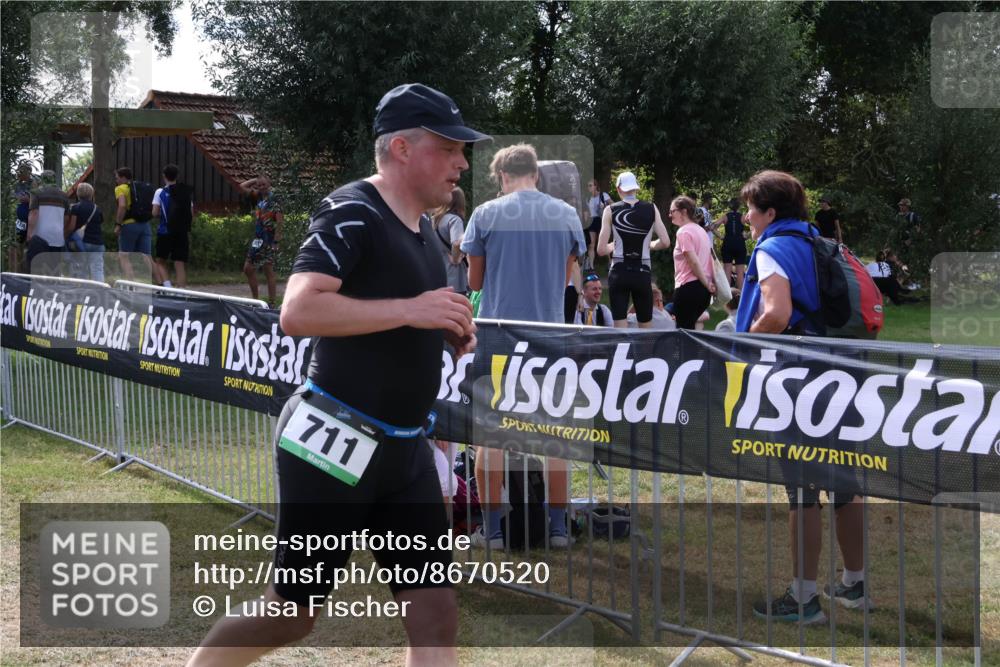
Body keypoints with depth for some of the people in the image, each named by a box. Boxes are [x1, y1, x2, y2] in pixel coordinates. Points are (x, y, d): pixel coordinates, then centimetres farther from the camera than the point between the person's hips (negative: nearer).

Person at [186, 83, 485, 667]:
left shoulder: (422, 226, 12)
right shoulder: (352, 212, -14)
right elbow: (298, 312, -27)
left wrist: (449, 329, 7)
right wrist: (409, 310, -28)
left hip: (405, 450, 8)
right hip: (333, 447, -8)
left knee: (436, 615, 4)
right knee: (293, 615, 6)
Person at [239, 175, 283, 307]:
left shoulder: (274, 200, -10)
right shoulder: (259, 197, 11)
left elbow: (280, 221, -17)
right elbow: (242, 186, 21)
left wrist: (276, 240, -20)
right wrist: (256, 180, 9)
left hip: (268, 241, -8)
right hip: (257, 239, 8)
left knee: (268, 271, -6)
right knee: (248, 268, 10)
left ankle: (272, 303, -1)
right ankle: (255, 299, 18)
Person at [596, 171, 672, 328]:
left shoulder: (611, 210, -3)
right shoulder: (651, 209, 1)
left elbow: (601, 249, -6)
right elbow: (665, 242, -3)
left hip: (619, 273, -1)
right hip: (642, 273, 1)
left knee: (620, 329, 0)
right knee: (646, 328, 15)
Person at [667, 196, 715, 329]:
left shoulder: (683, 231, -11)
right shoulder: (699, 229, 18)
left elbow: (693, 262, -17)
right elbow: (710, 259, 17)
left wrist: (706, 284, -11)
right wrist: (710, 283, 12)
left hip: (688, 287, -9)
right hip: (703, 287, 9)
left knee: (684, 329, -4)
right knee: (689, 327, 19)